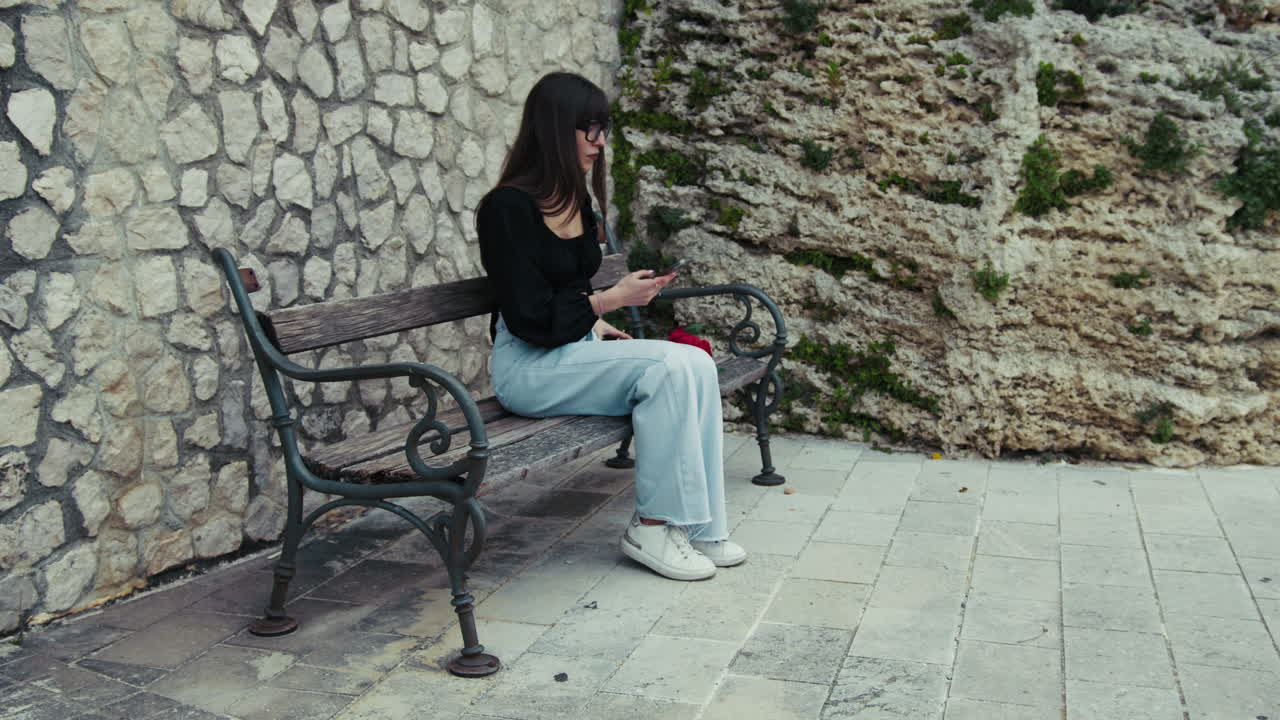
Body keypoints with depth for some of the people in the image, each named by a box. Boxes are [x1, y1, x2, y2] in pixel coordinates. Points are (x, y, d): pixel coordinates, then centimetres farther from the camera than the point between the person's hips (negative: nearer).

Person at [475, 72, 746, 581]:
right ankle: (651, 528, -17)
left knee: (697, 362, -17)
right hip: (529, 367, -8)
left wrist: (598, 325, 6)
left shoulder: (576, 202, 12)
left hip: (577, 347, 8)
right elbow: (532, 320, -18)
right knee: (668, 367, -26)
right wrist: (613, 299, -14)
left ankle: (698, 525, -14)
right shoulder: (507, 209, -15)